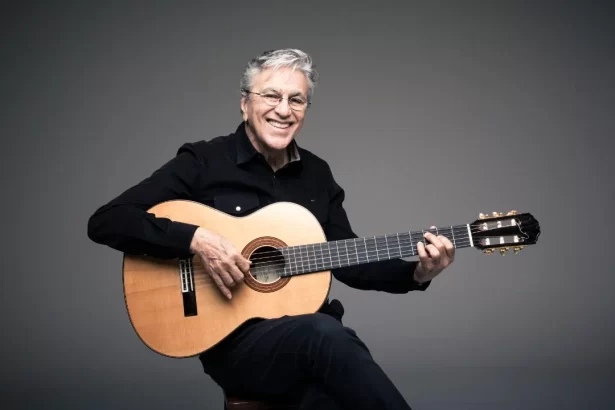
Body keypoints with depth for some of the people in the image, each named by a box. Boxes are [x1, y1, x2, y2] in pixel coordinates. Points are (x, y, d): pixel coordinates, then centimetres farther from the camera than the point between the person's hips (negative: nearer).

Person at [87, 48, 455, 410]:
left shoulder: (317, 174, 13)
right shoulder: (203, 162, -2)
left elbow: (347, 263, 15)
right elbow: (105, 222, -8)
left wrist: (416, 274, -2)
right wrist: (196, 240, -21)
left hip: (314, 336, 4)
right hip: (233, 338, -4)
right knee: (325, 334, -36)